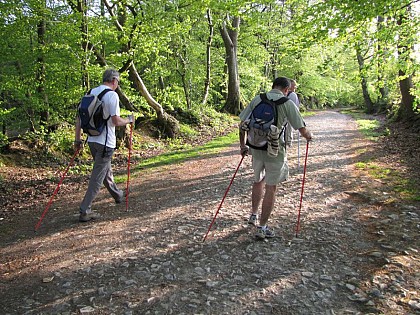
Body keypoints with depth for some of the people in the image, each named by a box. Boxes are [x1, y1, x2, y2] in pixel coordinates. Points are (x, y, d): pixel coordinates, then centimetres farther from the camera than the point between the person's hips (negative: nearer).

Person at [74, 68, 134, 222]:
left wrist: (78, 139, 12)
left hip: (92, 140, 8)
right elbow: (116, 121, -18)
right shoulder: (112, 95, -13)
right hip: (105, 142, -8)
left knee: (106, 170, 24)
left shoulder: (91, 93, 8)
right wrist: (129, 119, 2)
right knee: (97, 176, -1)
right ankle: (85, 211, 2)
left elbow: (79, 117, 8)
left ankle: (117, 194, 45)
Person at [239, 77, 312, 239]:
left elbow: (242, 125, 4)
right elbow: (302, 130, -5)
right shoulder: (287, 103, -4)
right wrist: (308, 135, 18)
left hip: (256, 147, 4)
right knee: (271, 188, 6)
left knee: (258, 181, 25)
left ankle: (253, 215, 38)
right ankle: (262, 228, 12)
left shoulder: (257, 99, 5)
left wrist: (243, 146, 15)